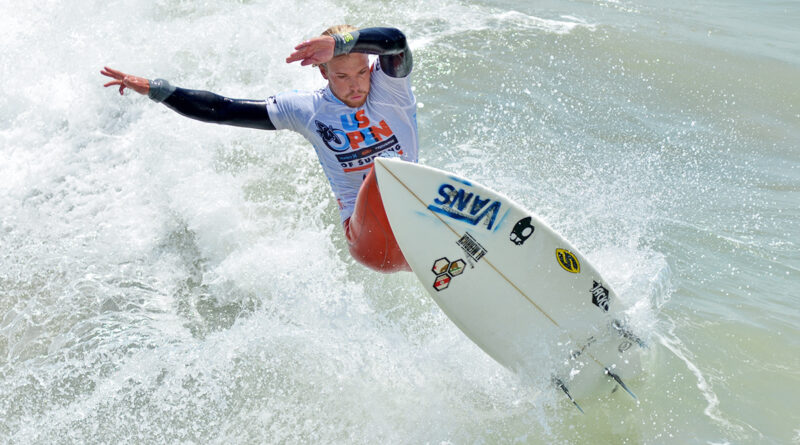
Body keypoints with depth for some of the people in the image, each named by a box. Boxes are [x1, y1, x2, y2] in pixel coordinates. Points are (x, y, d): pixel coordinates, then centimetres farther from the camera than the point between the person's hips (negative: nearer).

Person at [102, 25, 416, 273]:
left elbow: (396, 41, -22)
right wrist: (154, 89, 5)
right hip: (365, 228, -3)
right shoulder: (305, 110, 4)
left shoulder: (389, 86, 1)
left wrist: (337, 42, -36)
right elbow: (222, 110, 7)